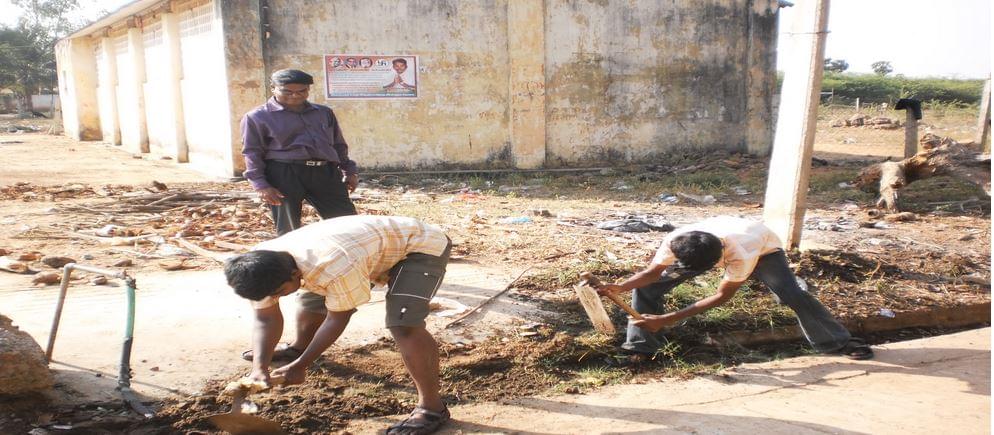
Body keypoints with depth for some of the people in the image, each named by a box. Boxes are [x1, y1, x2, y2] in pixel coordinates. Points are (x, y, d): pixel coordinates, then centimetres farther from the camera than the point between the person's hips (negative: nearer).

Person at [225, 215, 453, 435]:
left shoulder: (335, 268, -41)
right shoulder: (263, 265, -16)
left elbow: (337, 319, -25)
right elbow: (266, 319, -9)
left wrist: (300, 365, -18)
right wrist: (259, 367, -23)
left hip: (421, 245, -8)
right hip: (373, 245, 8)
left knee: (403, 324, -28)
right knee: (310, 300, 15)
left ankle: (432, 407, -17)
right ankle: (298, 348, 45)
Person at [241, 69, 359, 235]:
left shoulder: (324, 113, 17)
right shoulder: (258, 117, 4)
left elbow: (339, 145, 24)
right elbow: (252, 153, 0)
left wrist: (350, 171, 17)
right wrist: (261, 185, -11)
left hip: (324, 172, 4)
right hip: (283, 173, -4)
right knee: (288, 228, 1)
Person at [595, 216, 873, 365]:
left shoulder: (741, 258, -45)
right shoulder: (676, 242, -37)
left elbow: (722, 296, -33)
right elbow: (651, 273, -25)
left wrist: (670, 319, -35)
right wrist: (620, 288, -46)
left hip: (762, 246, -3)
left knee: (793, 295, -20)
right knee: (647, 288, -12)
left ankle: (841, 343, 1)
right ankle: (641, 350, -2)